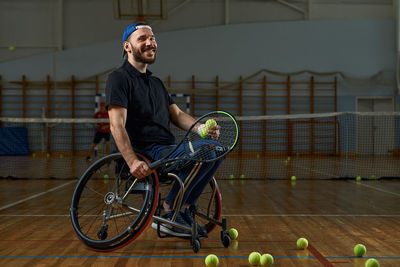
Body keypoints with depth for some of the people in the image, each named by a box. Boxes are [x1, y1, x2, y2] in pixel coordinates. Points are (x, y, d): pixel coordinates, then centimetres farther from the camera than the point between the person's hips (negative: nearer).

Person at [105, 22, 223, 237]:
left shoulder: (157, 82, 24)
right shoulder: (119, 78, -4)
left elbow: (177, 114, 18)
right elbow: (117, 125, -16)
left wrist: (201, 128, -4)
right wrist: (132, 161, -29)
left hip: (166, 149, 9)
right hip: (145, 153, -9)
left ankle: (183, 209, 4)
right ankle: (168, 214, -15)